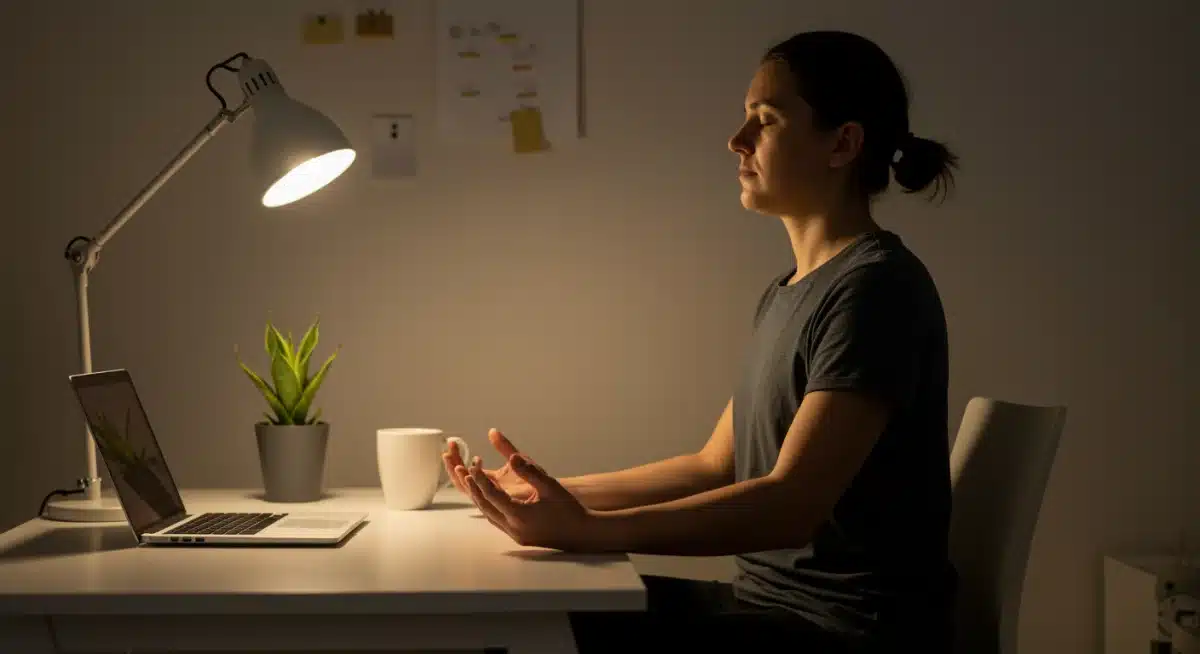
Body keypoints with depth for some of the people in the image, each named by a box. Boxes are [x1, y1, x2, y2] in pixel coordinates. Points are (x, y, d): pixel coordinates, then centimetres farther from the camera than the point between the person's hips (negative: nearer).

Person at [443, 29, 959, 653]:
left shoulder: (877, 287, -16)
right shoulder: (783, 293, 13)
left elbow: (792, 503, -25)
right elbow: (715, 467, 15)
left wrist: (588, 531, -32)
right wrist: (552, 493, 7)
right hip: (771, 601, 8)